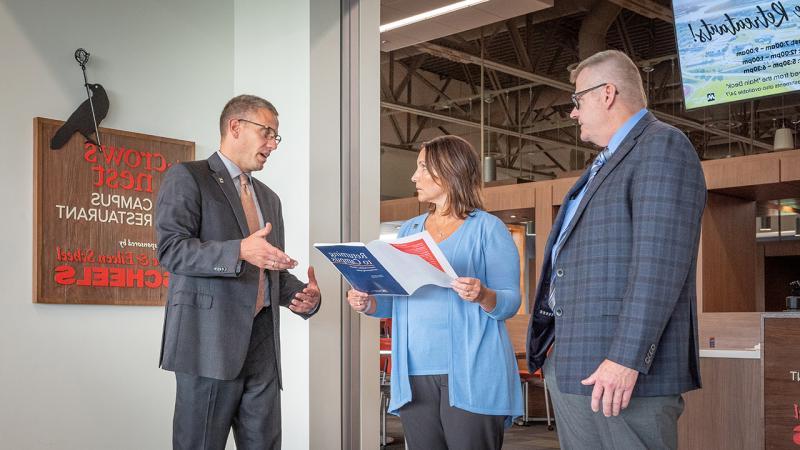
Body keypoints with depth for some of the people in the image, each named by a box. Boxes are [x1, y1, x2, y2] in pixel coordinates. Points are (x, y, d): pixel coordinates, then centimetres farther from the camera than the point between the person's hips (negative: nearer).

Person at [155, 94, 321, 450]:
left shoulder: (269, 198, 24)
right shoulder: (186, 178, 1)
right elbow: (171, 248, -10)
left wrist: (302, 294, 4)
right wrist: (240, 251, -24)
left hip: (263, 342, 7)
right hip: (210, 341, -6)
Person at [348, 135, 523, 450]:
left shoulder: (487, 228, 0)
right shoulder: (408, 231, 16)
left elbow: (511, 303, -5)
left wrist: (483, 296, -25)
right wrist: (369, 304, -2)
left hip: (470, 372, -5)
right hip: (414, 372, 5)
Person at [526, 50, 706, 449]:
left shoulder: (662, 147, -7)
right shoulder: (605, 163, 24)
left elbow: (659, 263, -19)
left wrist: (626, 359, -24)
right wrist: (555, 352, 23)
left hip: (620, 371, -9)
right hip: (570, 364, 9)